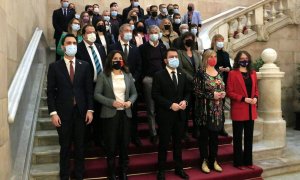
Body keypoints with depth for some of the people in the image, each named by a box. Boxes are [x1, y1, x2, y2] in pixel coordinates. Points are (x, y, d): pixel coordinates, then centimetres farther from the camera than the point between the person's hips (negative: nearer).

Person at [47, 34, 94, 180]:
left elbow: (89, 89, 3)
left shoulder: (84, 65, 5)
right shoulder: (54, 66, 1)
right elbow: (51, 92, -1)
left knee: (80, 146, 11)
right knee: (65, 147, 10)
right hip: (63, 113, -1)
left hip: (81, 112, 1)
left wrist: (90, 110, -3)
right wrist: (53, 113, -9)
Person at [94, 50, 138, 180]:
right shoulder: (103, 75, -2)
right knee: (111, 145, 6)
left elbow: (134, 93, 12)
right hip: (110, 113, -3)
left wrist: (130, 101, -8)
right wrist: (111, 102, -17)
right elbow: (97, 94, -6)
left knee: (125, 144, 8)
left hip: (125, 113, 3)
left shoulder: (128, 75, 8)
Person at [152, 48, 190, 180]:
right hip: (165, 115, -4)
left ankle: (179, 168, 31)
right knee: (164, 143, 6)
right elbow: (155, 95, -12)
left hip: (180, 114, 5)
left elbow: (187, 92, 14)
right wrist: (170, 104, -19)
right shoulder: (159, 75, -6)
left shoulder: (183, 75, 10)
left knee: (178, 142, 16)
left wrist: (185, 101, -7)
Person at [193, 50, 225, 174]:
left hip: (217, 110, 6)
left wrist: (223, 94, -2)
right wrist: (212, 95, -18)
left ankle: (213, 160, 22)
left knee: (215, 136, 11)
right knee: (204, 136, 4)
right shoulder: (200, 73, -6)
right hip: (204, 110, -5)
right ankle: (204, 161, 16)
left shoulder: (219, 73, 12)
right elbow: (196, 91, -12)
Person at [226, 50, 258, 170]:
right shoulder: (232, 73, -6)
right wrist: (243, 99, -17)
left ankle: (248, 161, 24)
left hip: (251, 110, 6)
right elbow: (229, 92, -10)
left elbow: (256, 89, 17)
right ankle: (238, 162, 14)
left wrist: (255, 97, -4)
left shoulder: (253, 73, 12)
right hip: (238, 110, -5)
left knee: (249, 137, 12)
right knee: (238, 137, 4)